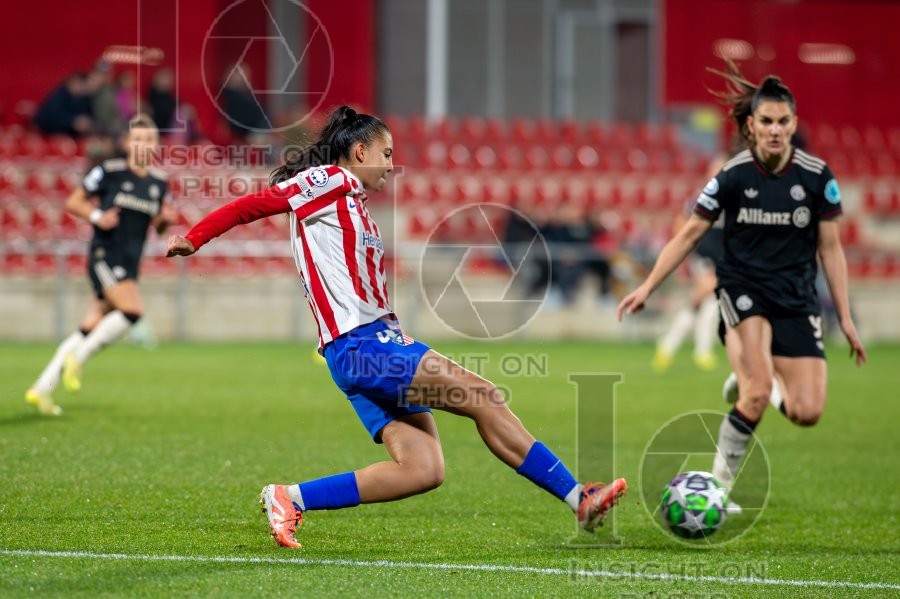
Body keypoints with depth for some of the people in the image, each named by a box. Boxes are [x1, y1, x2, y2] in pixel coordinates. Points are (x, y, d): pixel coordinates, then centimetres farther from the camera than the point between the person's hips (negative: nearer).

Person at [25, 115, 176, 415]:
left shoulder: (159, 182, 9)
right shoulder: (109, 171, -5)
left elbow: (156, 226, 20)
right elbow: (73, 202, 2)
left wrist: (165, 219, -2)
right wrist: (97, 216, -15)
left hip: (130, 265, 6)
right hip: (105, 253, -6)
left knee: (90, 329, 3)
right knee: (132, 310, -26)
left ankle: (42, 388, 8)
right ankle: (77, 358, -12)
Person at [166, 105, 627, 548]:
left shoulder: (354, 203, 24)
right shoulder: (331, 180, -2)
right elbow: (256, 203, -6)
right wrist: (194, 239, -8)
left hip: (379, 341, 10)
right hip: (359, 344, -10)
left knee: (423, 471, -4)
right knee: (484, 397, -13)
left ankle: (290, 498, 0)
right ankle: (578, 498, -10)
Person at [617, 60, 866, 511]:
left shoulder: (817, 177, -4)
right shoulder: (733, 176, -8)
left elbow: (830, 249, 3)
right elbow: (688, 236, -2)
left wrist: (845, 319, 3)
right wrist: (647, 287, -10)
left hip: (797, 299, 3)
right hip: (743, 290, -2)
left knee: (808, 413, -9)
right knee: (757, 396, -26)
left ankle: (750, 382, 25)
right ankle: (719, 482, -9)